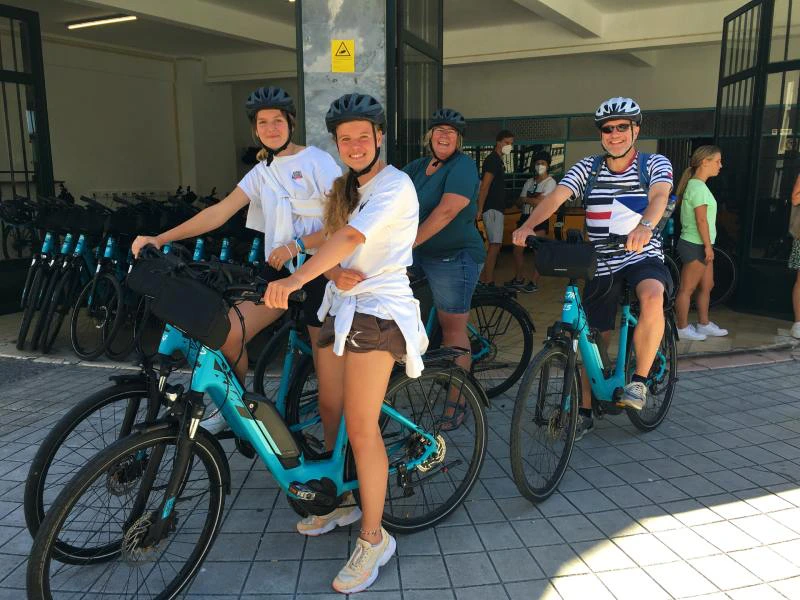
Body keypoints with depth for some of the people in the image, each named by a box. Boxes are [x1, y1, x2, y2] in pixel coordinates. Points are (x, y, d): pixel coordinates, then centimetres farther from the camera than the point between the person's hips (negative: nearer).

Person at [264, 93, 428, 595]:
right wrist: (336, 273, -12)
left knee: (361, 428, -11)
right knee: (330, 412, 14)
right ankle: (342, 502, 35)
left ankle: (374, 539, 4)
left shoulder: (395, 185, -10)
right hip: (340, 307, 8)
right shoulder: (345, 188, 18)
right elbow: (334, 244, 12)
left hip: (377, 312, -8)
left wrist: (296, 279, -39)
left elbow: (351, 237, -27)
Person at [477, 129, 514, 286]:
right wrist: (479, 210, -21)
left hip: (496, 209, 10)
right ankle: (488, 282, -11)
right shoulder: (492, 160, -10)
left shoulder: (498, 161, 20)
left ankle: (484, 278, 15)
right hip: (492, 209, -10)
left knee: (494, 245, 11)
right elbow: (484, 186, -17)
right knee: (495, 245, -12)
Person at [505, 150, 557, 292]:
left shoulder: (550, 182, -2)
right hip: (525, 217, 6)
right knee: (517, 250, 5)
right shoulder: (529, 182, 17)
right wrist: (532, 200, -7)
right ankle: (519, 278, 19)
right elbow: (519, 202, 10)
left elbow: (539, 201, -13)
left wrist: (525, 199, 0)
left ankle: (534, 282, -4)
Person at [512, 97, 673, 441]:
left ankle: (639, 380, -16)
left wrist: (645, 225, -47)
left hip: (643, 257, -2)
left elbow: (659, 196, -24)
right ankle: (585, 412, 24)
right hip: (601, 266, 2)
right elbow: (556, 196, -14)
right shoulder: (588, 168, 2)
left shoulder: (655, 164, -3)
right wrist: (528, 225, -34)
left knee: (652, 297, -36)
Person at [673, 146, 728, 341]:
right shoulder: (698, 187, -16)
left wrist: (707, 245, 19)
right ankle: (682, 328, 8)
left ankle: (704, 324, 27)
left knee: (706, 286, 17)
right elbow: (701, 220, -20)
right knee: (687, 289, -1)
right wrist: (708, 245, -17)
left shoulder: (697, 185, 14)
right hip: (695, 245, -10)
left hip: (700, 245, 10)